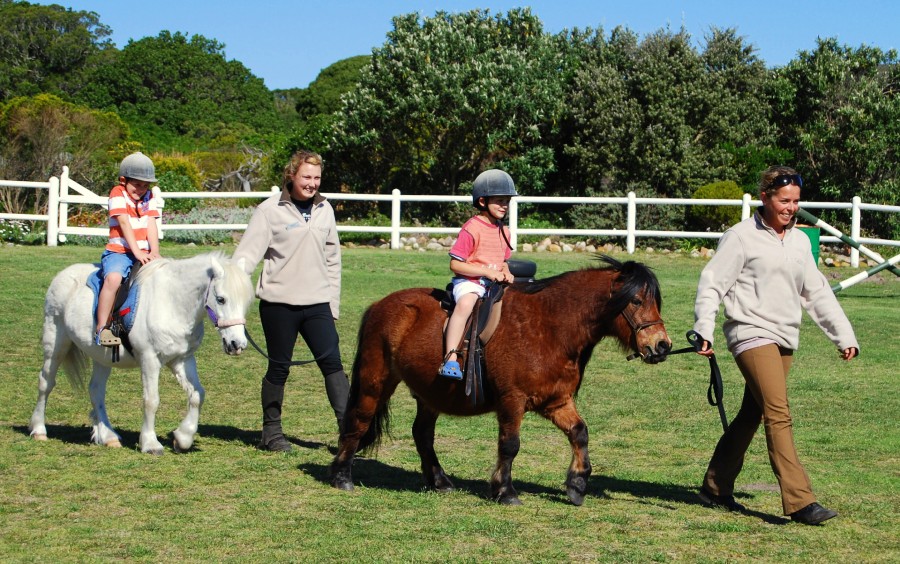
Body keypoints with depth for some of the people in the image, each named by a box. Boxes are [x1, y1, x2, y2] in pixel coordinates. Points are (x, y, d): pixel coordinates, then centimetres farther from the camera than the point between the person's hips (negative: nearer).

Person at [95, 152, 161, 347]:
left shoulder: (149, 198, 14)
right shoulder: (118, 194, -1)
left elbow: (151, 225, 3)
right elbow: (124, 223, -12)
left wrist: (154, 252, -13)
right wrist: (136, 252, -21)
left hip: (143, 254, 6)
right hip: (119, 251, -6)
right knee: (113, 278, -32)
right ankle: (102, 328, -28)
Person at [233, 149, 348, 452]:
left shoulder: (324, 210, 10)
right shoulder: (270, 210, -5)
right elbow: (248, 253, -9)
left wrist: (334, 303, 15)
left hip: (317, 303, 4)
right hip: (279, 302, -4)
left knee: (332, 363, -4)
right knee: (279, 368, 6)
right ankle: (271, 432, 19)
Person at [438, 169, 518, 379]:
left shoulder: (503, 231, 13)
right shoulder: (471, 229, -11)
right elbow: (455, 264, -14)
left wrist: (506, 273, -2)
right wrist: (488, 272, -18)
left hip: (494, 282, 8)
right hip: (468, 281, -8)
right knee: (465, 303, -37)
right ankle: (450, 359, -43)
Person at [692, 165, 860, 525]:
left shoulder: (800, 242, 15)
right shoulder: (742, 237, -4)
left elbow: (817, 293, 21)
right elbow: (712, 284, -7)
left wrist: (843, 335, 16)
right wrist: (704, 330, -18)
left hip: (785, 340, 7)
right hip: (751, 334, -7)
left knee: (751, 415, 11)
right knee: (778, 415, -16)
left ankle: (716, 488, 24)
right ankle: (799, 501, -20)